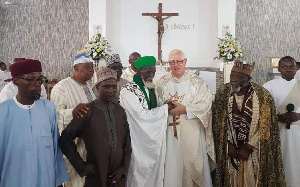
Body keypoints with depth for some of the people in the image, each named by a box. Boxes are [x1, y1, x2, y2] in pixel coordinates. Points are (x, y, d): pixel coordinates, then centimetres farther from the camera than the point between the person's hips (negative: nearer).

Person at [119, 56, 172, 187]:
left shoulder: (151, 89, 8)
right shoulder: (128, 90, -17)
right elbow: (142, 115, -22)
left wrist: (167, 121, -1)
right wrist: (166, 107, -15)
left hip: (152, 138, 7)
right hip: (138, 140, -7)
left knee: (153, 170, 14)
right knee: (139, 173, 3)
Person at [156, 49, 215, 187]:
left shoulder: (196, 81, 2)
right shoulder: (162, 82, 8)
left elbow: (206, 103, -7)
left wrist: (185, 109, -14)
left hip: (192, 132, -1)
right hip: (170, 131, 1)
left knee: (193, 163, 3)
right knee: (172, 164, 3)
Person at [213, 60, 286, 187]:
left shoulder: (263, 96, -12)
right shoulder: (222, 94, -5)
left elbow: (265, 127, -10)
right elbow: (219, 123, 0)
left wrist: (248, 148, -11)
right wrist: (229, 145, -6)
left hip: (255, 151, -2)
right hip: (230, 149, 2)